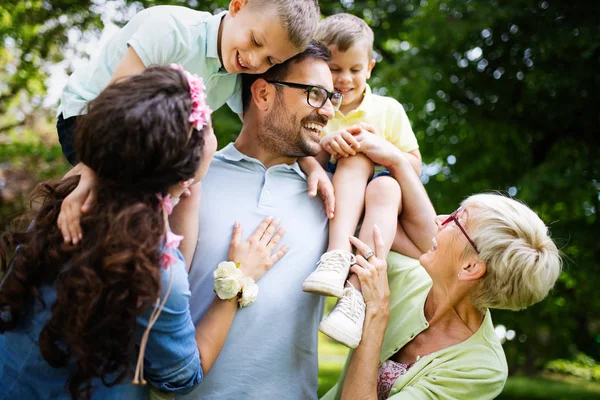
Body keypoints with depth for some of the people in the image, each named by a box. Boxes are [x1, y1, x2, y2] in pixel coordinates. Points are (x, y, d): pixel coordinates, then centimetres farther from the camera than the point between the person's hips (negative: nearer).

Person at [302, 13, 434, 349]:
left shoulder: (388, 109, 9)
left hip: (383, 198, 1)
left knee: (386, 188, -35)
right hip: (330, 202, -1)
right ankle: (340, 255, -46)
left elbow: (415, 167, 6)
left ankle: (356, 294, -46)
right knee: (355, 157, -29)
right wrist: (325, 146, -18)